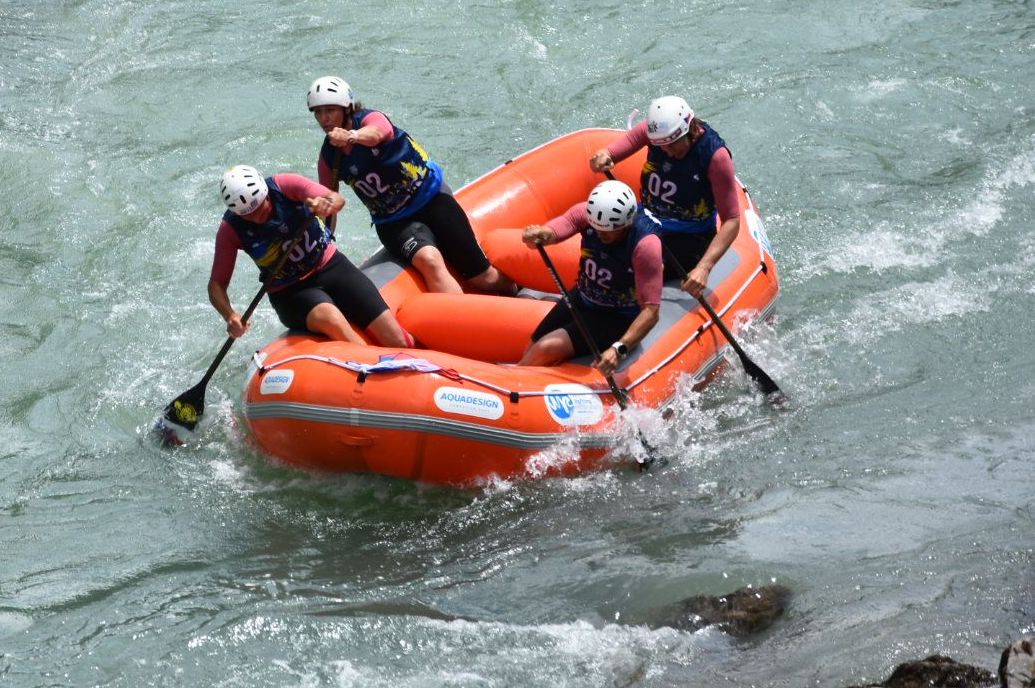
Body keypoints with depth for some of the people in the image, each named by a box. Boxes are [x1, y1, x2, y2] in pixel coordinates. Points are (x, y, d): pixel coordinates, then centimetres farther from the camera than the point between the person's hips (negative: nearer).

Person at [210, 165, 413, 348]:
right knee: (329, 318, -38)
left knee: (395, 341, -11)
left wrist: (328, 203, -48)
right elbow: (217, 284, -9)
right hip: (290, 293, -2)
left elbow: (337, 199, -23)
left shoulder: (283, 185, -13)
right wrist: (230, 316, -28)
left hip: (331, 266, 2)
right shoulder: (231, 230, -12)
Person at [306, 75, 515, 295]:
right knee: (429, 260, -32)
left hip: (432, 197, -2)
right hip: (393, 223, 2)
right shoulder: (328, 157, 0)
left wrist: (353, 136, -60)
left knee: (483, 279, 0)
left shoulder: (371, 119, -13)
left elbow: (376, 133, -38)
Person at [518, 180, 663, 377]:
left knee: (546, 350, -18)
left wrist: (619, 349, -46)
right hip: (581, 298, 6)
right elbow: (553, 231, -33)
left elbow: (650, 311, -33)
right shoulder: (586, 213, -17)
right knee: (530, 353, 2)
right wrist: (540, 235, -58)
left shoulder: (645, 244, -30)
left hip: (617, 317, -6)